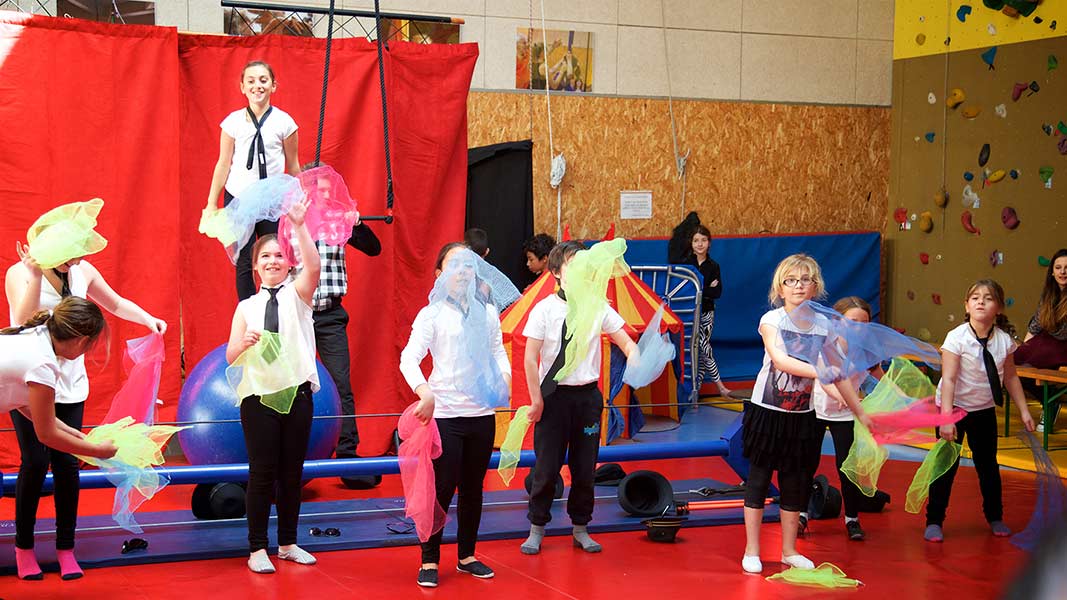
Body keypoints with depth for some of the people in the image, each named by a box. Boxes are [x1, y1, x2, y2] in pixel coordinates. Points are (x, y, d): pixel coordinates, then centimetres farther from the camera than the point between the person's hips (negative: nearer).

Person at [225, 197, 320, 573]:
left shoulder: (297, 295, 4)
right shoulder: (246, 307, 8)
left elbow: (314, 267, -17)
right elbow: (230, 357, 3)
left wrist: (299, 227, -29)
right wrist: (245, 342, -20)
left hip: (297, 392, 0)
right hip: (258, 396, 0)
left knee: (292, 472, 8)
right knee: (262, 472, 0)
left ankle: (288, 543, 20)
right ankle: (257, 549, 8)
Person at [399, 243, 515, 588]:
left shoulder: (487, 312, 10)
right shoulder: (432, 314, -5)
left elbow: (497, 350, 20)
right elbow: (409, 358, -14)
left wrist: (504, 375, -1)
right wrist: (425, 392, -30)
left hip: (482, 414, 5)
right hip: (445, 414, -5)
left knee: (473, 488, 13)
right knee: (443, 488, -4)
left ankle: (467, 556, 26)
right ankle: (429, 561, 9)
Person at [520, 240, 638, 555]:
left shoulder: (598, 307, 1)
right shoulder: (545, 309, -7)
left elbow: (626, 342, 5)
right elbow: (530, 358, -6)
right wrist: (536, 399, -9)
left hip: (587, 395, 3)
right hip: (554, 396, -3)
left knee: (585, 467, 9)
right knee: (547, 467, 2)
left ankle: (580, 529, 22)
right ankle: (537, 530, 16)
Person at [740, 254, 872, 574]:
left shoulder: (823, 328, -1)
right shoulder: (771, 320, -11)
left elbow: (839, 375, 2)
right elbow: (779, 359, -28)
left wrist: (861, 413, 2)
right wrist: (819, 371, -39)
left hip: (801, 416, 3)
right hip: (767, 412, -3)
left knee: (795, 482, 10)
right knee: (758, 478, 4)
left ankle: (790, 550, 23)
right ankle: (751, 551, 13)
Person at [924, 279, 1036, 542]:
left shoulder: (1004, 340, -8)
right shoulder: (957, 338, -21)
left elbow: (1010, 377, 4)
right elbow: (948, 379, -24)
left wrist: (1024, 411, 4)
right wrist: (946, 418, -29)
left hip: (984, 410, 4)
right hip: (954, 407, -4)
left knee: (988, 464, 13)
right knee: (946, 465, 0)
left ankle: (994, 517, 31)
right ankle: (934, 521, 12)